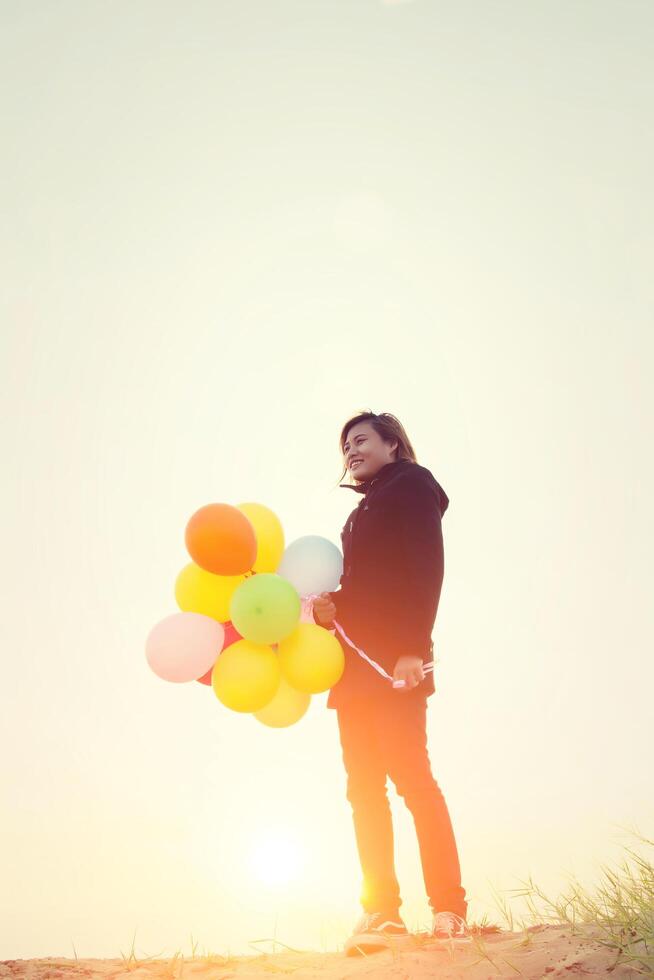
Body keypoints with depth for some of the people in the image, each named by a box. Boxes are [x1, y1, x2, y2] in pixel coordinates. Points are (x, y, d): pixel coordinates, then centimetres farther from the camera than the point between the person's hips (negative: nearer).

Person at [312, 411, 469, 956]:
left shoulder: (410, 486, 3)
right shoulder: (364, 512, 27)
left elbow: (425, 568, -10)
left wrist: (413, 648, -21)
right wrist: (331, 610, 1)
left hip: (393, 657, -9)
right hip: (357, 664, 9)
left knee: (409, 772, -14)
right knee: (364, 785, 2)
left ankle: (450, 911, -11)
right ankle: (383, 914, 3)